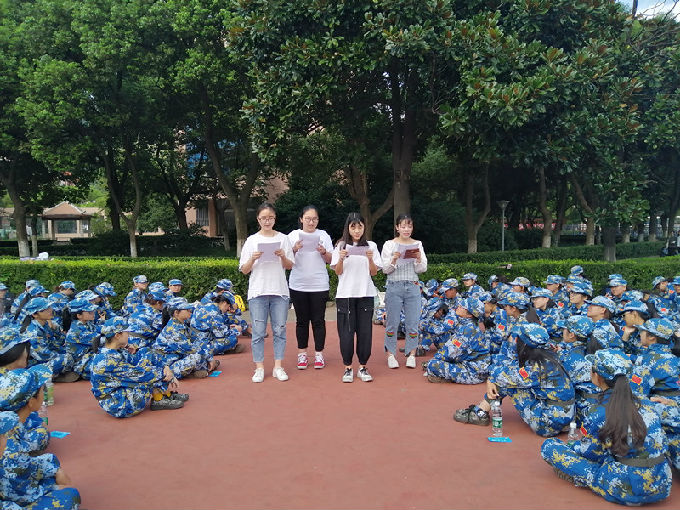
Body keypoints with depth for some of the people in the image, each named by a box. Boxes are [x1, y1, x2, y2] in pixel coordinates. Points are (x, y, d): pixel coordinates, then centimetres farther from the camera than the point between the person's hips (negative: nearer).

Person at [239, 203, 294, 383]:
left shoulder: (283, 239, 7)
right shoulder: (251, 240, 5)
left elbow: (290, 266, 9)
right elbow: (244, 270, 5)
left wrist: (283, 257, -10)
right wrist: (253, 259, -14)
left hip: (280, 291, 1)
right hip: (257, 292, -1)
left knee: (279, 330, 5)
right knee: (258, 331, 1)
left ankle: (278, 366, 14)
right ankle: (259, 368, 11)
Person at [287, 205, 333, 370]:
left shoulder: (323, 235, 5)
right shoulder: (293, 235, 4)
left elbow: (330, 260, 5)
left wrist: (323, 252, -14)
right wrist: (294, 249, -16)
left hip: (319, 285, 0)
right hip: (298, 285, 0)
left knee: (318, 320, 3)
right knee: (302, 320, 8)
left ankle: (319, 353, 14)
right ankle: (302, 353, 18)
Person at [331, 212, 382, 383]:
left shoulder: (370, 246, 6)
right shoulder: (341, 246, 4)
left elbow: (374, 273, 5)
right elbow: (338, 272, 2)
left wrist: (370, 259, -13)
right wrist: (341, 259, -16)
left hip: (366, 294, 1)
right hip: (345, 294, -1)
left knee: (365, 330, 2)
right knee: (346, 331, 0)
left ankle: (363, 367, 14)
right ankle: (348, 368, 11)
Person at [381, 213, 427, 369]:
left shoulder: (417, 245, 7)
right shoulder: (389, 245, 0)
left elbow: (422, 270, 4)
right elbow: (385, 270, -2)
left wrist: (418, 259, -14)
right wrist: (393, 260, -19)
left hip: (412, 287, 2)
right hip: (394, 287, -2)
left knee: (412, 323, 3)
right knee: (392, 322, 3)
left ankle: (411, 354, 15)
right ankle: (391, 354, 14)